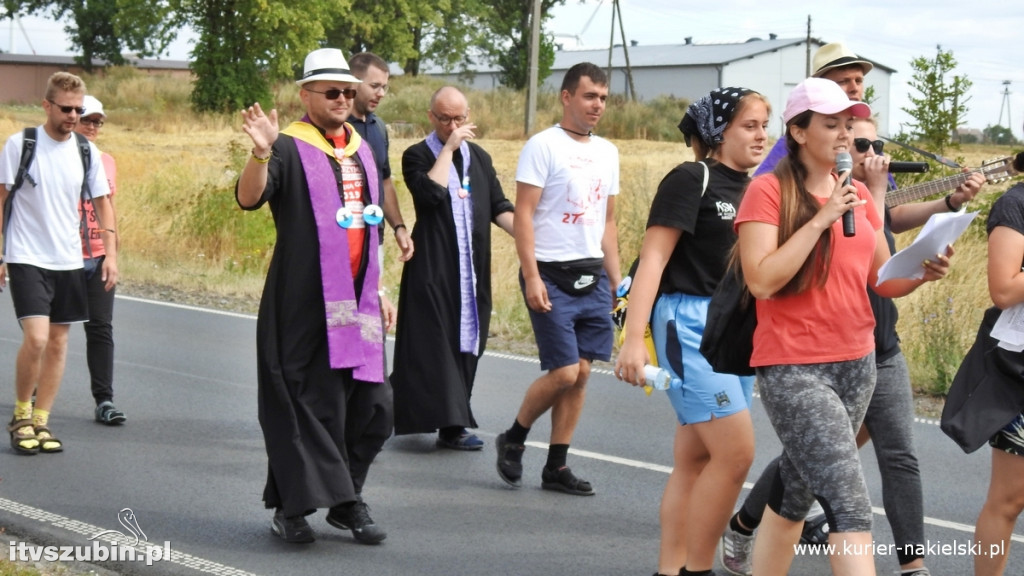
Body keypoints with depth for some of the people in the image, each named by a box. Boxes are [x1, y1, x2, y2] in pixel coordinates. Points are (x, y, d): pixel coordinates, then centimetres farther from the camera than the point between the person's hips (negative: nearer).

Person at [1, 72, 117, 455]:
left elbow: (103, 203, 11)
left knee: (58, 342, 6)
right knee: (35, 338, -15)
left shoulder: (86, 151, 5)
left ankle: (41, 420, 17)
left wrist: (110, 253, 2)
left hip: (69, 261, 4)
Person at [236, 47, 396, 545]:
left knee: (371, 407, 6)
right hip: (304, 304, -6)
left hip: (358, 302, 7)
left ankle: (347, 501, 19)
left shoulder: (361, 149, 16)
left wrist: (379, 289, 19)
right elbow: (248, 198, -22)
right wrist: (261, 152, -39)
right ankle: (291, 508, 6)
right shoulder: (289, 148, -6)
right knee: (312, 406, -5)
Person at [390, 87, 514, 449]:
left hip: (471, 269, 6)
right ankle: (450, 424, -7)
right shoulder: (417, 157, -2)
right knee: (437, 342, -7)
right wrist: (449, 148, -13)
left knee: (466, 341, 6)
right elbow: (432, 192, -21)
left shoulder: (479, 158, 15)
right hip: (433, 268, -5)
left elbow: (498, 207, 11)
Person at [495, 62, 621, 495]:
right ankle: (512, 439, 13)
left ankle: (556, 466, 13)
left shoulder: (607, 152, 15)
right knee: (564, 371, -10)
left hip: (592, 277, 6)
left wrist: (617, 281, 16)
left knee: (581, 372, 4)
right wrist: (531, 277, -18)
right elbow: (523, 214, -11)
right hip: (552, 275, -6)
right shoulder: (543, 146, -6)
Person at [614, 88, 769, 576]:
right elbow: (653, 259, -14)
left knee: (695, 461, 8)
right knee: (736, 450, -14)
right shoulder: (691, 180, -8)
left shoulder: (753, 190, 14)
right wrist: (634, 338, -21)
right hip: (690, 321, -8)